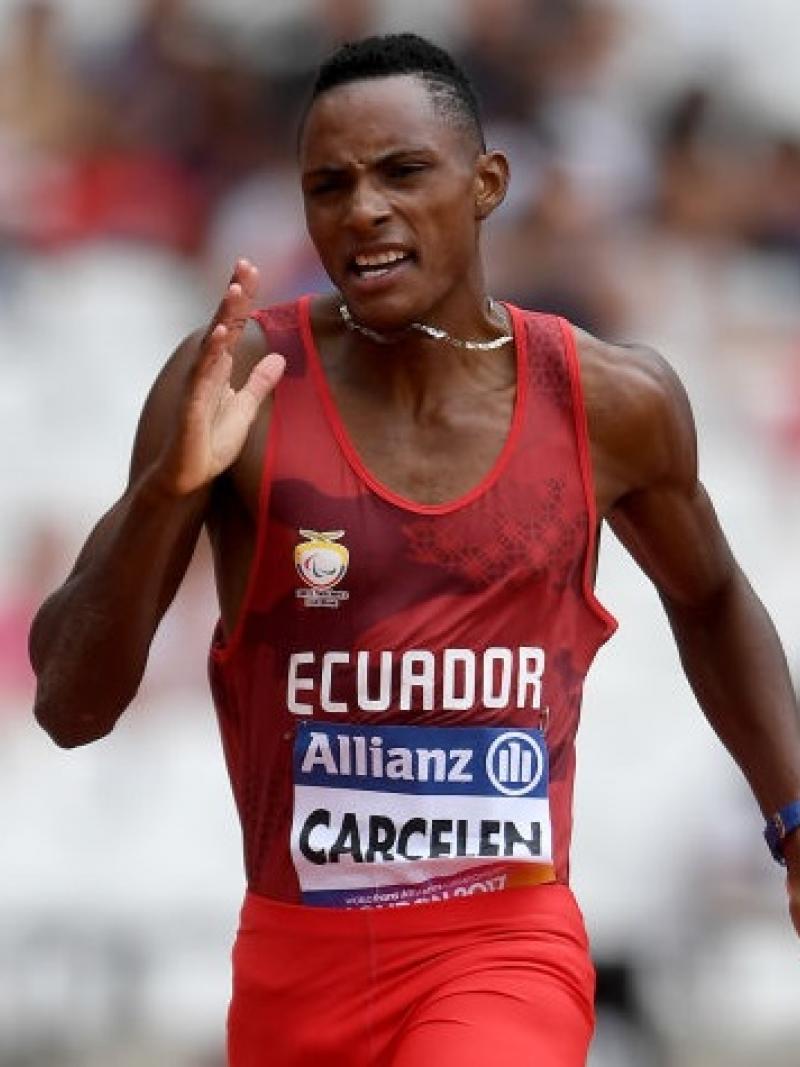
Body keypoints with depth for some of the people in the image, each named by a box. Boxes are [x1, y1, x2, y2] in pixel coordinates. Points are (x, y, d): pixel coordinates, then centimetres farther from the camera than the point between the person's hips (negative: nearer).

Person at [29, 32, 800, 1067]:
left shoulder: (611, 403, -3)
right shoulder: (236, 382, -8)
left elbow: (709, 598, 19)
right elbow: (69, 704, -11)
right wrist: (169, 487, -25)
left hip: (507, 946, -1)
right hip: (296, 955, 1)